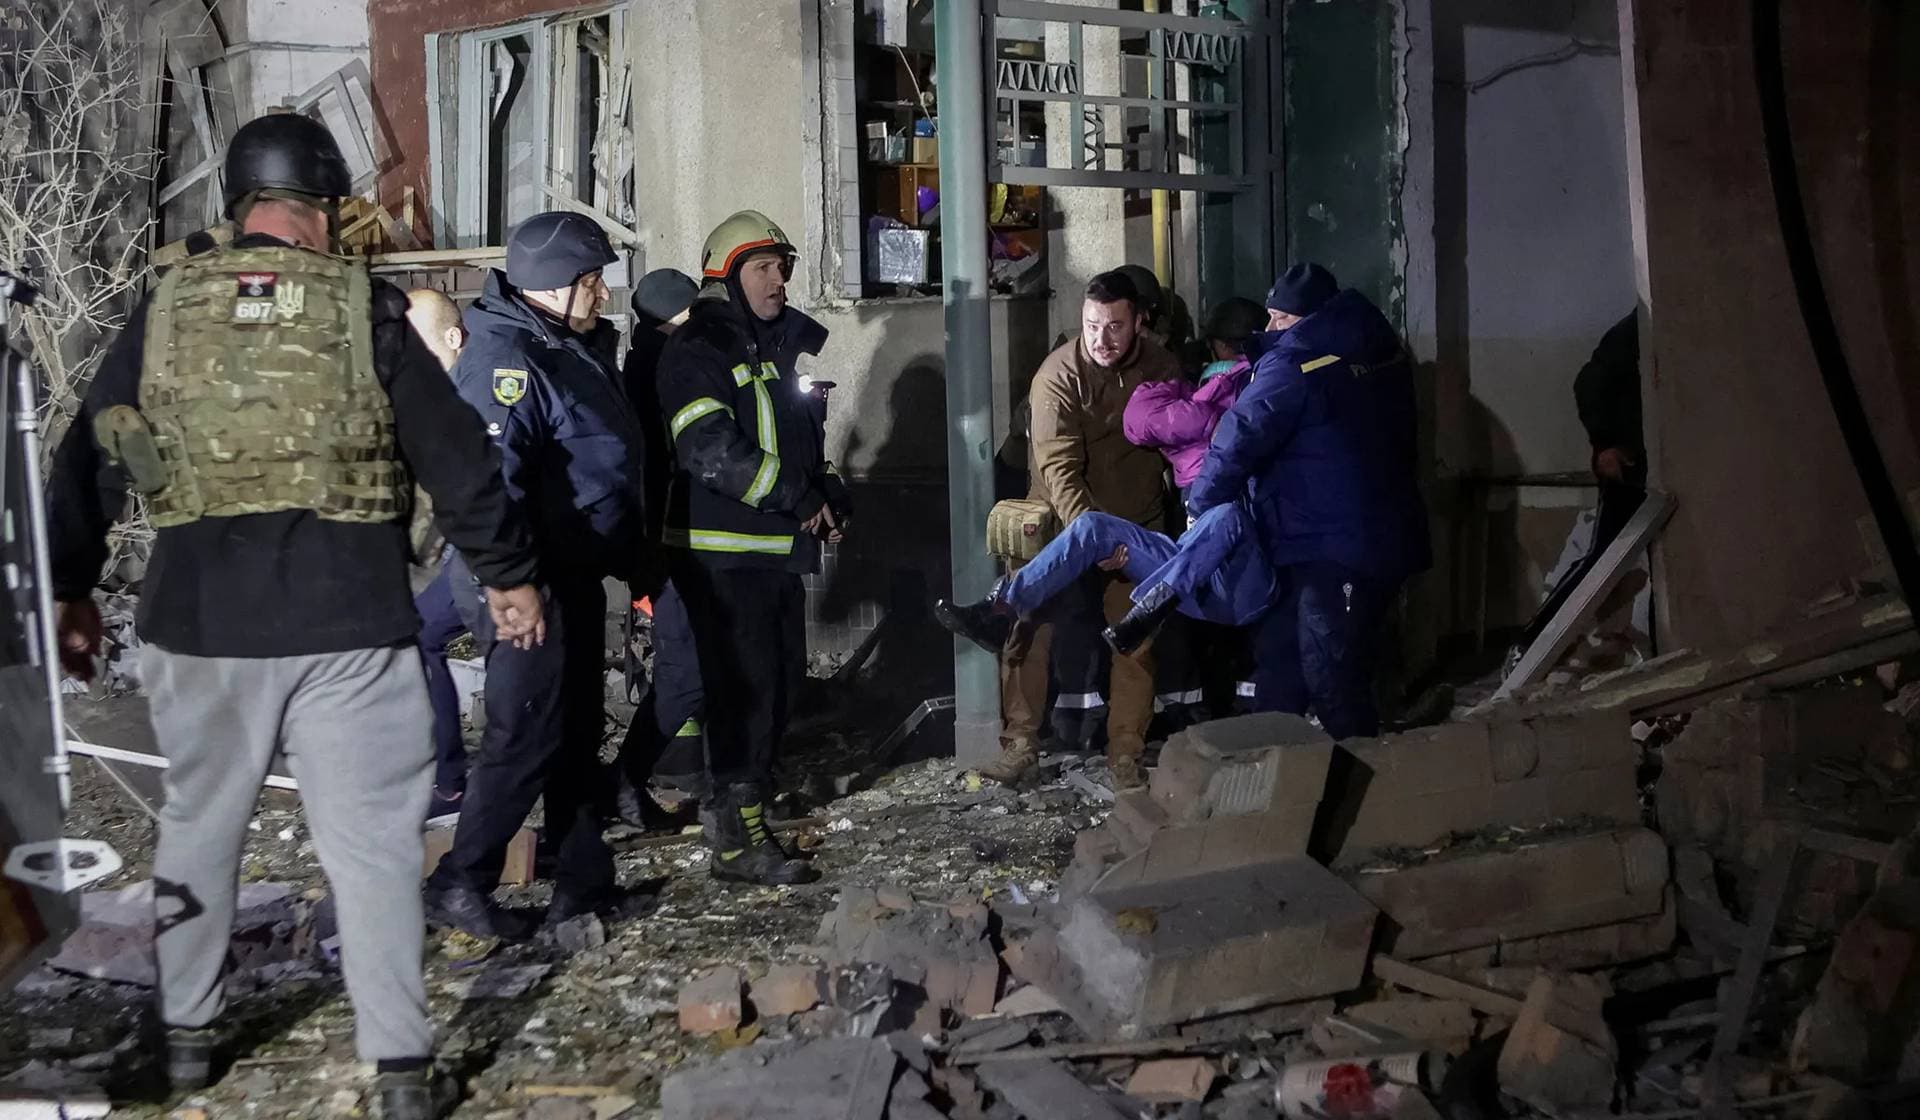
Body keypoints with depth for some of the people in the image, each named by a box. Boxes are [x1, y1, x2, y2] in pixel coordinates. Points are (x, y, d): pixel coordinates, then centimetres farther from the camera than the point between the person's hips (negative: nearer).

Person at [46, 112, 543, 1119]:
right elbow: (456, 457, 1)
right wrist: (508, 573, 11)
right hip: (347, 623, -2)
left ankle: (185, 1033, 31)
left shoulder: (164, 311, 6)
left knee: (197, 826, 20)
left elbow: (86, 462, 11)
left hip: (200, 622, 3)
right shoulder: (365, 309, -1)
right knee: (370, 839, 3)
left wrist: (71, 592, 22)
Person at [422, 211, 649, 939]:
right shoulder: (505, 359, -18)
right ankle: (459, 887, 7)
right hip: (528, 584, -10)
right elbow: (487, 477, -28)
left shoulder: (574, 348, 14)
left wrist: (630, 559, 22)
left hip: (575, 574, 10)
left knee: (578, 734, 15)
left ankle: (584, 881, 24)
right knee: (526, 736, -5)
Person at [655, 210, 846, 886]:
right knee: (746, 686, -9)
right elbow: (711, 451, -22)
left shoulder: (788, 345, 17)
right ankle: (738, 840, -4)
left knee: (783, 677, 14)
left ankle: (752, 791, 29)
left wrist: (832, 499, 7)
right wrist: (800, 499, -17)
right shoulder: (698, 351, -10)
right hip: (722, 551, -9)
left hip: (780, 548, 9)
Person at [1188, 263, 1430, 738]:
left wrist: (1200, 504, -2)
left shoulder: (1292, 365, -15)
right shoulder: (1383, 352, 11)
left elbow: (1239, 438, -17)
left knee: (1331, 675, -2)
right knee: (1279, 651, 17)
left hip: (1330, 551, -9)